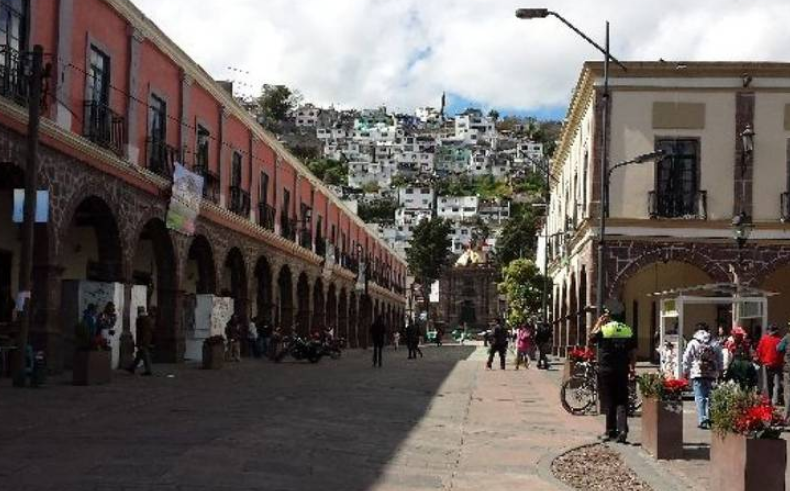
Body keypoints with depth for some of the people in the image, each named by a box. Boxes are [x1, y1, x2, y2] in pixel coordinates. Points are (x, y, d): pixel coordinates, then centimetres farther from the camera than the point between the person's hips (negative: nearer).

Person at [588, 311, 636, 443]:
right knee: (622, 402, 5)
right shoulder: (628, 330, 3)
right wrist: (632, 368, 13)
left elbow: (591, 338, 10)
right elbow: (633, 351, 5)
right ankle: (622, 430, -10)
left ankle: (611, 431, 10)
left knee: (609, 401, 6)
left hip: (606, 370, -2)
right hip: (622, 371, 2)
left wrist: (599, 322, 13)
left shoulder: (603, 329, -8)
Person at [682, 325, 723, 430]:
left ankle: (702, 420, -10)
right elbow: (719, 359, 12)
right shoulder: (714, 344, 8)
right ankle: (709, 418, 15)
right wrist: (719, 372, 20)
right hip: (712, 374, 3)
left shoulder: (693, 343, -1)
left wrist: (686, 372, 7)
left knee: (700, 397, -3)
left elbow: (686, 359, -1)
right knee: (709, 396, 13)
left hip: (697, 374, -3)